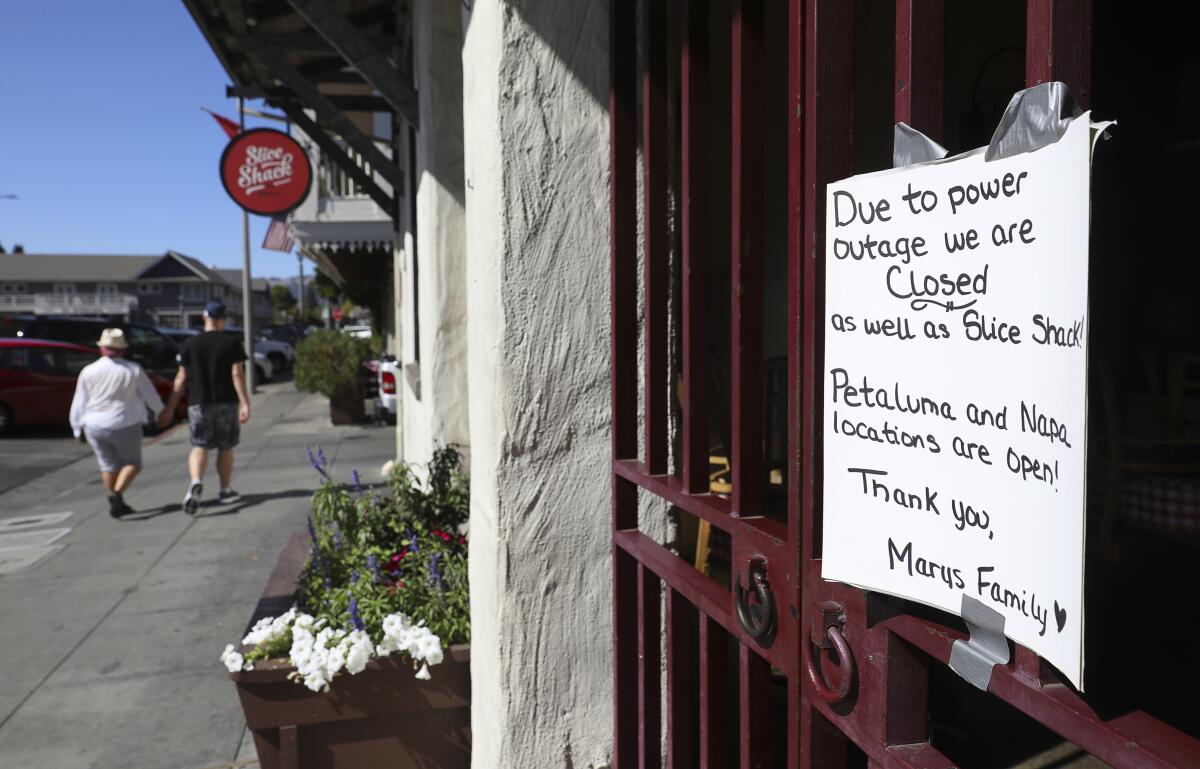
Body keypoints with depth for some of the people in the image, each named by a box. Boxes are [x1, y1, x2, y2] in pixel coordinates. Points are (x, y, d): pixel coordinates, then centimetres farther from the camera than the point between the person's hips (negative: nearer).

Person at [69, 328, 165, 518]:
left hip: (95, 426, 3)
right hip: (124, 426, -3)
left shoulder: (88, 371, -2)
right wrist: (160, 410, 21)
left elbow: (79, 404, 1)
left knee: (108, 465, 14)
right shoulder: (133, 370, -6)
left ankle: (116, 503, 15)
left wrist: (78, 428, 11)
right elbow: (150, 394, 4)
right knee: (131, 463, 8)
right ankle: (116, 494, -13)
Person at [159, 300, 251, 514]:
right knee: (225, 448, 12)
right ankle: (225, 491, 21)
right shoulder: (233, 343, -2)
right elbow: (237, 374, -10)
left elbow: (181, 379, 2)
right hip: (226, 403, 0)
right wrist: (245, 403, -11)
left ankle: (196, 481, -25)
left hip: (198, 403, 1)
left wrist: (169, 408, 8)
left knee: (199, 446, 2)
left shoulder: (190, 344, 3)